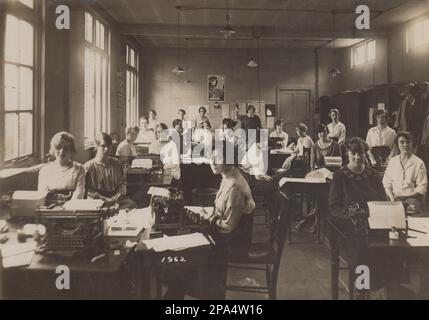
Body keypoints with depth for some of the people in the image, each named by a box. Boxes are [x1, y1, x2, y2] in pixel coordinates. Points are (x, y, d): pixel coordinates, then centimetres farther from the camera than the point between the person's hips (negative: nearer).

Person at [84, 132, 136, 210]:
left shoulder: (117, 163, 14)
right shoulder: (88, 167, 1)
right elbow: (90, 192, -1)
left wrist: (119, 194, -4)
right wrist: (106, 199, -13)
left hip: (118, 200, 3)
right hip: (99, 202, -3)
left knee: (132, 205, -26)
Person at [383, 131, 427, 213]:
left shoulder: (419, 163, 4)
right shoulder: (392, 161, 14)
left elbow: (422, 187, 1)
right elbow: (386, 182, 12)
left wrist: (405, 196, -11)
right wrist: (391, 196, -6)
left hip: (412, 197, -1)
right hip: (395, 198, 2)